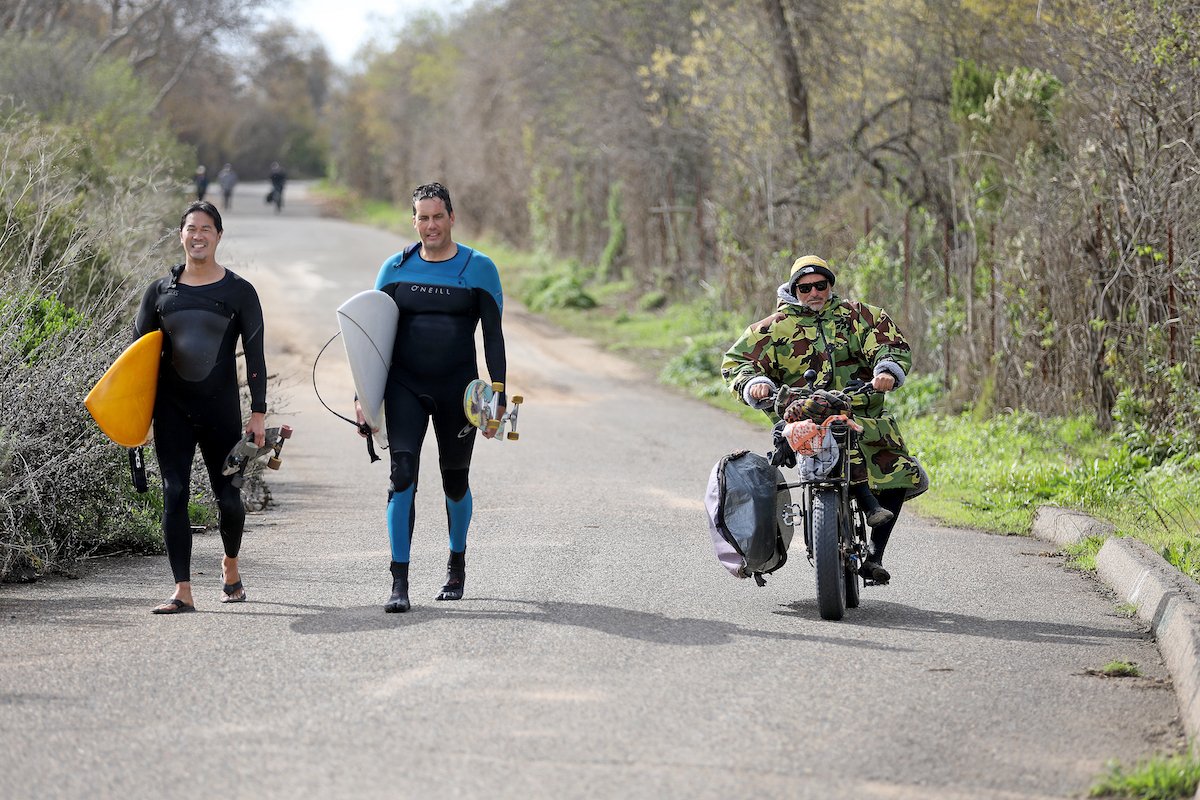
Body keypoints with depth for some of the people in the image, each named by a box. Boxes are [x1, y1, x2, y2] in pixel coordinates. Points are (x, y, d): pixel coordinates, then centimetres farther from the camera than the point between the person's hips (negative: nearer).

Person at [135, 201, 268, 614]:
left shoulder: (238, 292, 2)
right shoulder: (161, 290, 7)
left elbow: (254, 354, 2)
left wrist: (258, 412, -4)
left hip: (220, 407, -1)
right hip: (172, 407, 2)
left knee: (227, 495, 4)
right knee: (174, 494, -6)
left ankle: (230, 566, 34)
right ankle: (182, 591, -6)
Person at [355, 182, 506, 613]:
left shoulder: (478, 269, 0)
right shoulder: (396, 268, 4)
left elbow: (493, 336, 0)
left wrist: (497, 397, -7)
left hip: (457, 389, 0)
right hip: (404, 387, 0)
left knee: (455, 480, 12)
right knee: (402, 475, -15)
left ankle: (457, 563, 38)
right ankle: (399, 583, -15)